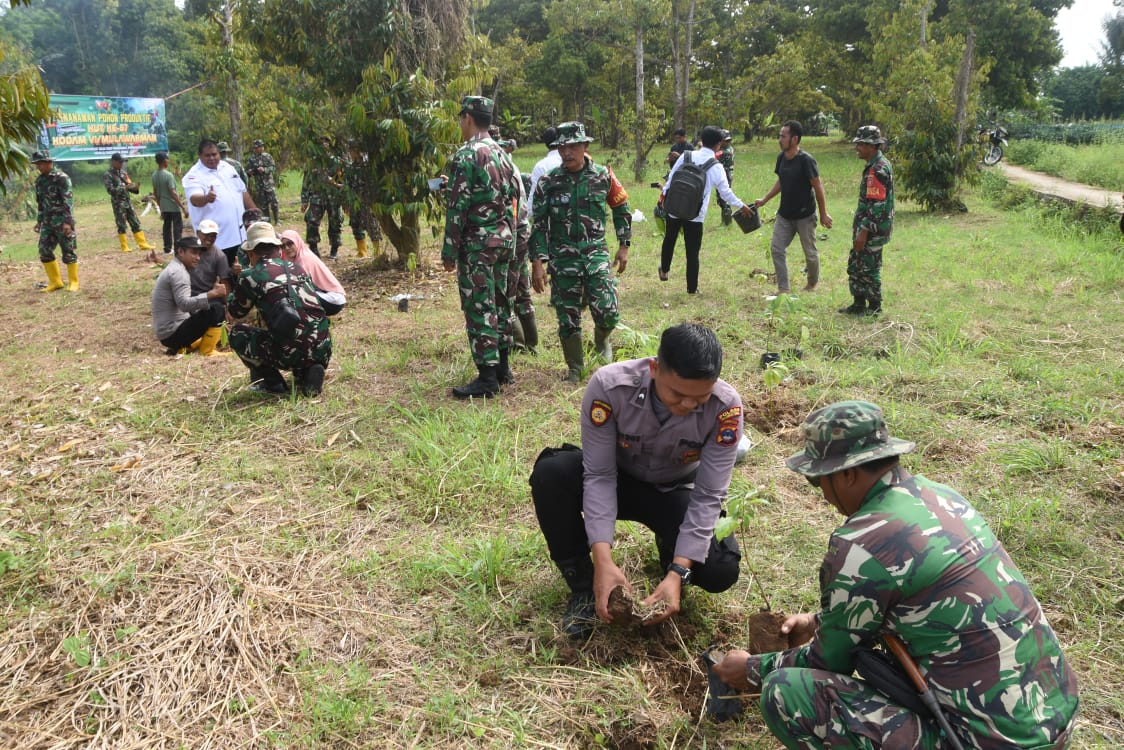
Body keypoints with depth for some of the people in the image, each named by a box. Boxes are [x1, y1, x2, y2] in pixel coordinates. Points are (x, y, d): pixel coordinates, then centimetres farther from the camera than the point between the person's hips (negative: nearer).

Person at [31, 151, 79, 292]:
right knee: (44, 252, 4)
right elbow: (40, 202, 20)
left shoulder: (61, 178, -12)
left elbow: (68, 201, -16)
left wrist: (67, 222, -22)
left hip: (62, 221, -7)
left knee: (68, 252, -2)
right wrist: (39, 221, 19)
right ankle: (55, 282, 13)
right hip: (47, 221, 7)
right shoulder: (39, 180, 11)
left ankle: (73, 282, 8)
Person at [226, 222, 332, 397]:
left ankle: (272, 383, 11)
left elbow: (236, 312, 19)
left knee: (237, 333, 17)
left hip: (292, 353, -5)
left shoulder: (250, 277, 0)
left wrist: (231, 297, 44)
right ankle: (307, 374, 11)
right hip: (323, 351, 5)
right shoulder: (296, 269, 15)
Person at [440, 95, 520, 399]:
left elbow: (457, 207, -17)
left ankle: (487, 378, -3)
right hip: (504, 240, 9)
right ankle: (502, 365, 24)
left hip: (477, 243, -8)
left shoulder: (466, 155, -14)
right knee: (499, 303, 15)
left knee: (479, 309, -5)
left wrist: (449, 250, -12)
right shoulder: (502, 154, 12)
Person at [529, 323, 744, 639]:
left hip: (674, 492, 0)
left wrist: (677, 573, -34)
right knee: (550, 473, -31)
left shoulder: (726, 406, -30)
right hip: (616, 479, 0)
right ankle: (583, 585, -10)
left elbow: (708, 497, -25)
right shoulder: (609, 386, -33)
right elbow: (598, 475, -26)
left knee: (721, 571, -24)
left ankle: (671, 552, 14)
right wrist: (603, 560, -36)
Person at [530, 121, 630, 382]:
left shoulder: (603, 176, 1)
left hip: (596, 253, 0)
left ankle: (601, 339, 24)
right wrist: (537, 263, -6)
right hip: (562, 258, 0)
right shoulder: (548, 183, -1)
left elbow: (621, 209, 13)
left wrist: (624, 246, 10)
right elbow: (539, 225, 1)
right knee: (568, 318, 4)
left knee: (608, 312, -11)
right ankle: (575, 368, 23)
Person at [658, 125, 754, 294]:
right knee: (692, 252, 5)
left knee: (669, 239, 26)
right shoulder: (716, 167, -8)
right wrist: (741, 206, 14)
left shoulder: (686, 156, -4)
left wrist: (664, 192, 20)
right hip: (696, 214, -2)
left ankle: (664, 271, 44)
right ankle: (692, 288, 11)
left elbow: (671, 177, 1)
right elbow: (725, 191, -1)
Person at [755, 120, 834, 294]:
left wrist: (823, 214, -13)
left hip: (804, 216, -6)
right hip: (784, 214, 6)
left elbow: (818, 187, -15)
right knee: (776, 249, 0)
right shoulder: (781, 157, 0)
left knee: (810, 253, 8)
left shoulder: (806, 160, -20)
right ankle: (783, 289, 6)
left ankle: (813, 283, 32)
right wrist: (764, 200, 11)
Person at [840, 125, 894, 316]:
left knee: (869, 268, 0)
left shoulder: (878, 169, -20)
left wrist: (864, 232, -24)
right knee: (855, 265, 16)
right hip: (868, 227, 10)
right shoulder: (878, 164, 13)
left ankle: (875, 308, 11)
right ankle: (859, 304, 24)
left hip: (873, 230, -10)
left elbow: (876, 205, -24)